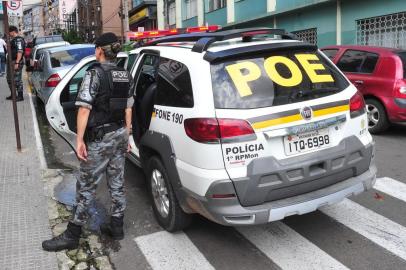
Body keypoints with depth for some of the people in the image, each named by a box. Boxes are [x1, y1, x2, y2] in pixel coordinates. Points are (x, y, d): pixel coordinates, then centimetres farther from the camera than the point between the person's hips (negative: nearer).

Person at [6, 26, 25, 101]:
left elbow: (20, 51, -24)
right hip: (11, 62, 11)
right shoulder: (13, 40, 18)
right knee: (10, 79, 17)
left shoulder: (18, 39, -14)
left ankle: (20, 96, -2)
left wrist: (17, 62, -29)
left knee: (17, 80, -7)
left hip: (16, 62, -11)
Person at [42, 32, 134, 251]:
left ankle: (72, 235, 14)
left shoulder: (94, 74, -13)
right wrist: (126, 135, 16)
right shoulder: (126, 76, 8)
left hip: (99, 138, -7)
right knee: (117, 183, 15)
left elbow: (84, 109, -19)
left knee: (86, 186, 2)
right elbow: (128, 109, 11)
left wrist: (79, 139, -17)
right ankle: (116, 227, 25)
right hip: (120, 134, 7)